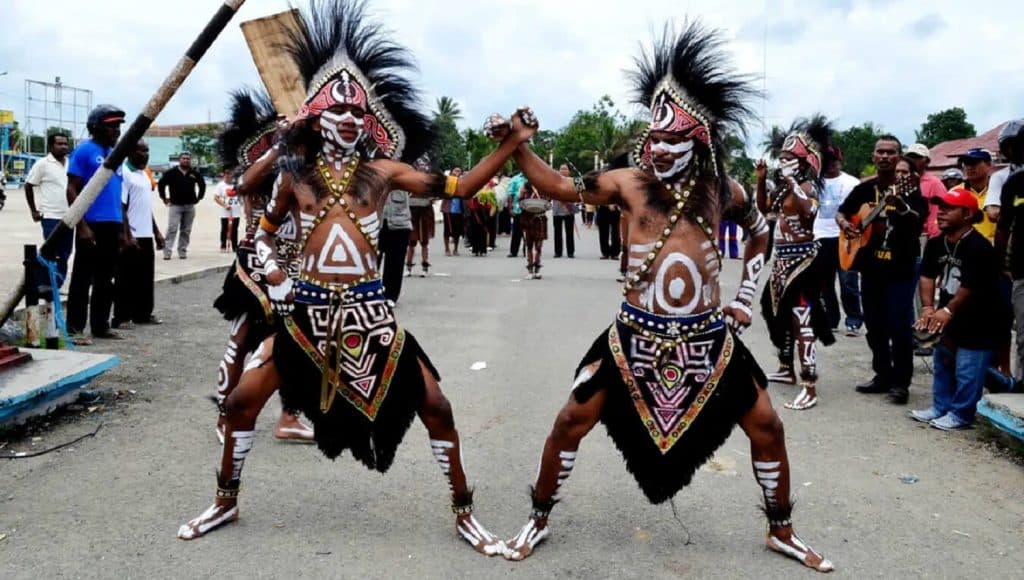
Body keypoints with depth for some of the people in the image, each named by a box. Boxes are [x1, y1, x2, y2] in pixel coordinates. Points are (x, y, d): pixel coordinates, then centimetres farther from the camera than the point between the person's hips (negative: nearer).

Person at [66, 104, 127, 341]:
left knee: (106, 280, 12)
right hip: (92, 225, -7)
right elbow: (72, 190, -10)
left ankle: (100, 326, 20)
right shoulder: (84, 150, -6)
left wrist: (122, 229, 17)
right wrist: (82, 226, -17)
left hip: (112, 226, 7)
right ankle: (74, 328, 4)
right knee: (83, 278, -2)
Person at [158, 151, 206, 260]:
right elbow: (161, 184, 2)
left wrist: (199, 197, 15)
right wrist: (164, 198, 1)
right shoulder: (171, 172, -3)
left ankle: (183, 251, 14)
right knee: (172, 229, -10)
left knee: (186, 231, 7)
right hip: (175, 205, -3)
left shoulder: (194, 174, 7)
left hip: (190, 206, 3)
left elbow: (202, 185, 22)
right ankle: (167, 251, -10)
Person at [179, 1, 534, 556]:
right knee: (242, 400, 4)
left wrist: (508, 147, -10)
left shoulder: (383, 170, 2)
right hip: (307, 311, 1)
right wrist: (275, 279, 3)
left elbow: (455, 188, -2)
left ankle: (464, 515, 15)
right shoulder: (295, 176, 5)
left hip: (369, 310, -1)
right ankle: (225, 502, 29)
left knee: (434, 405, -3)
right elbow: (265, 230, 19)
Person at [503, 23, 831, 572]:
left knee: (766, 426, 7)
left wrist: (745, 298, 12)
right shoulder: (629, 183, -5)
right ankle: (539, 520, 22)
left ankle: (781, 532, 31)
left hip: (709, 337, 2)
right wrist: (517, 146, -12)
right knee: (571, 421, 0)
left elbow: (761, 234, 19)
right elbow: (558, 187, 1)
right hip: (638, 334, -1)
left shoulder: (723, 190, 1)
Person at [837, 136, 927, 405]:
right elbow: (841, 212, 19)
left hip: (901, 267, -5)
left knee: (899, 326, -7)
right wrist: (844, 224, -3)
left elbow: (918, 221, -20)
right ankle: (882, 375, 24)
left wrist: (899, 204, -39)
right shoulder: (863, 189, 9)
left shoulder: (908, 188, -6)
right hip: (870, 266, 6)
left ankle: (900, 382, 1)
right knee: (874, 325, 12)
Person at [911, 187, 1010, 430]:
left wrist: (948, 311, -20)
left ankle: (960, 415, 9)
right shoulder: (935, 244, 2)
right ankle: (941, 407, 27)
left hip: (980, 320, -8)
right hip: (951, 317, 8)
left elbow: (970, 286, -24)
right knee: (942, 362, 15)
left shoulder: (979, 247, -23)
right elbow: (927, 275, 2)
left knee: (967, 371, -4)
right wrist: (928, 307, -10)